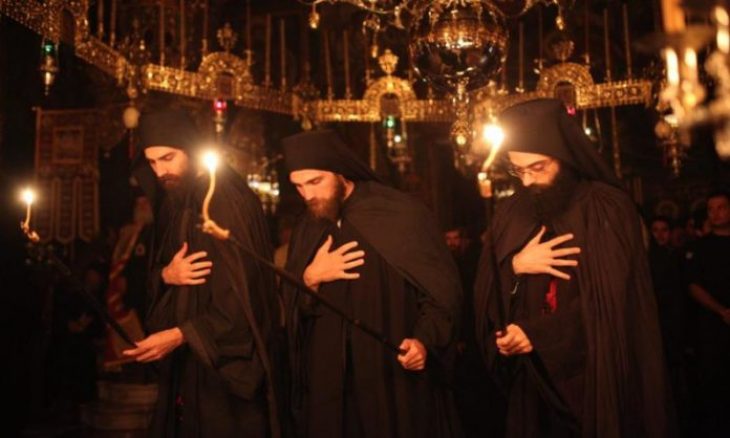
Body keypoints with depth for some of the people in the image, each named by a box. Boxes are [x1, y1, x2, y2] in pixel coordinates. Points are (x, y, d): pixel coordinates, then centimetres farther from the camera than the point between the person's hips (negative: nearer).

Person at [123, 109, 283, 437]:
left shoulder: (229, 202, -17)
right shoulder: (172, 203, 7)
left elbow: (242, 295, -21)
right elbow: (154, 277, 10)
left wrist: (181, 335, -27)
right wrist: (166, 275, -13)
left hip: (227, 365, -7)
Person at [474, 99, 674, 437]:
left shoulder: (609, 209, -8)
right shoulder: (509, 215, 3)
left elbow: (611, 302, -14)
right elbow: (485, 300, 2)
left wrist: (536, 334, -18)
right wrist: (514, 267, -17)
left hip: (599, 378, -3)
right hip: (532, 381, 4)